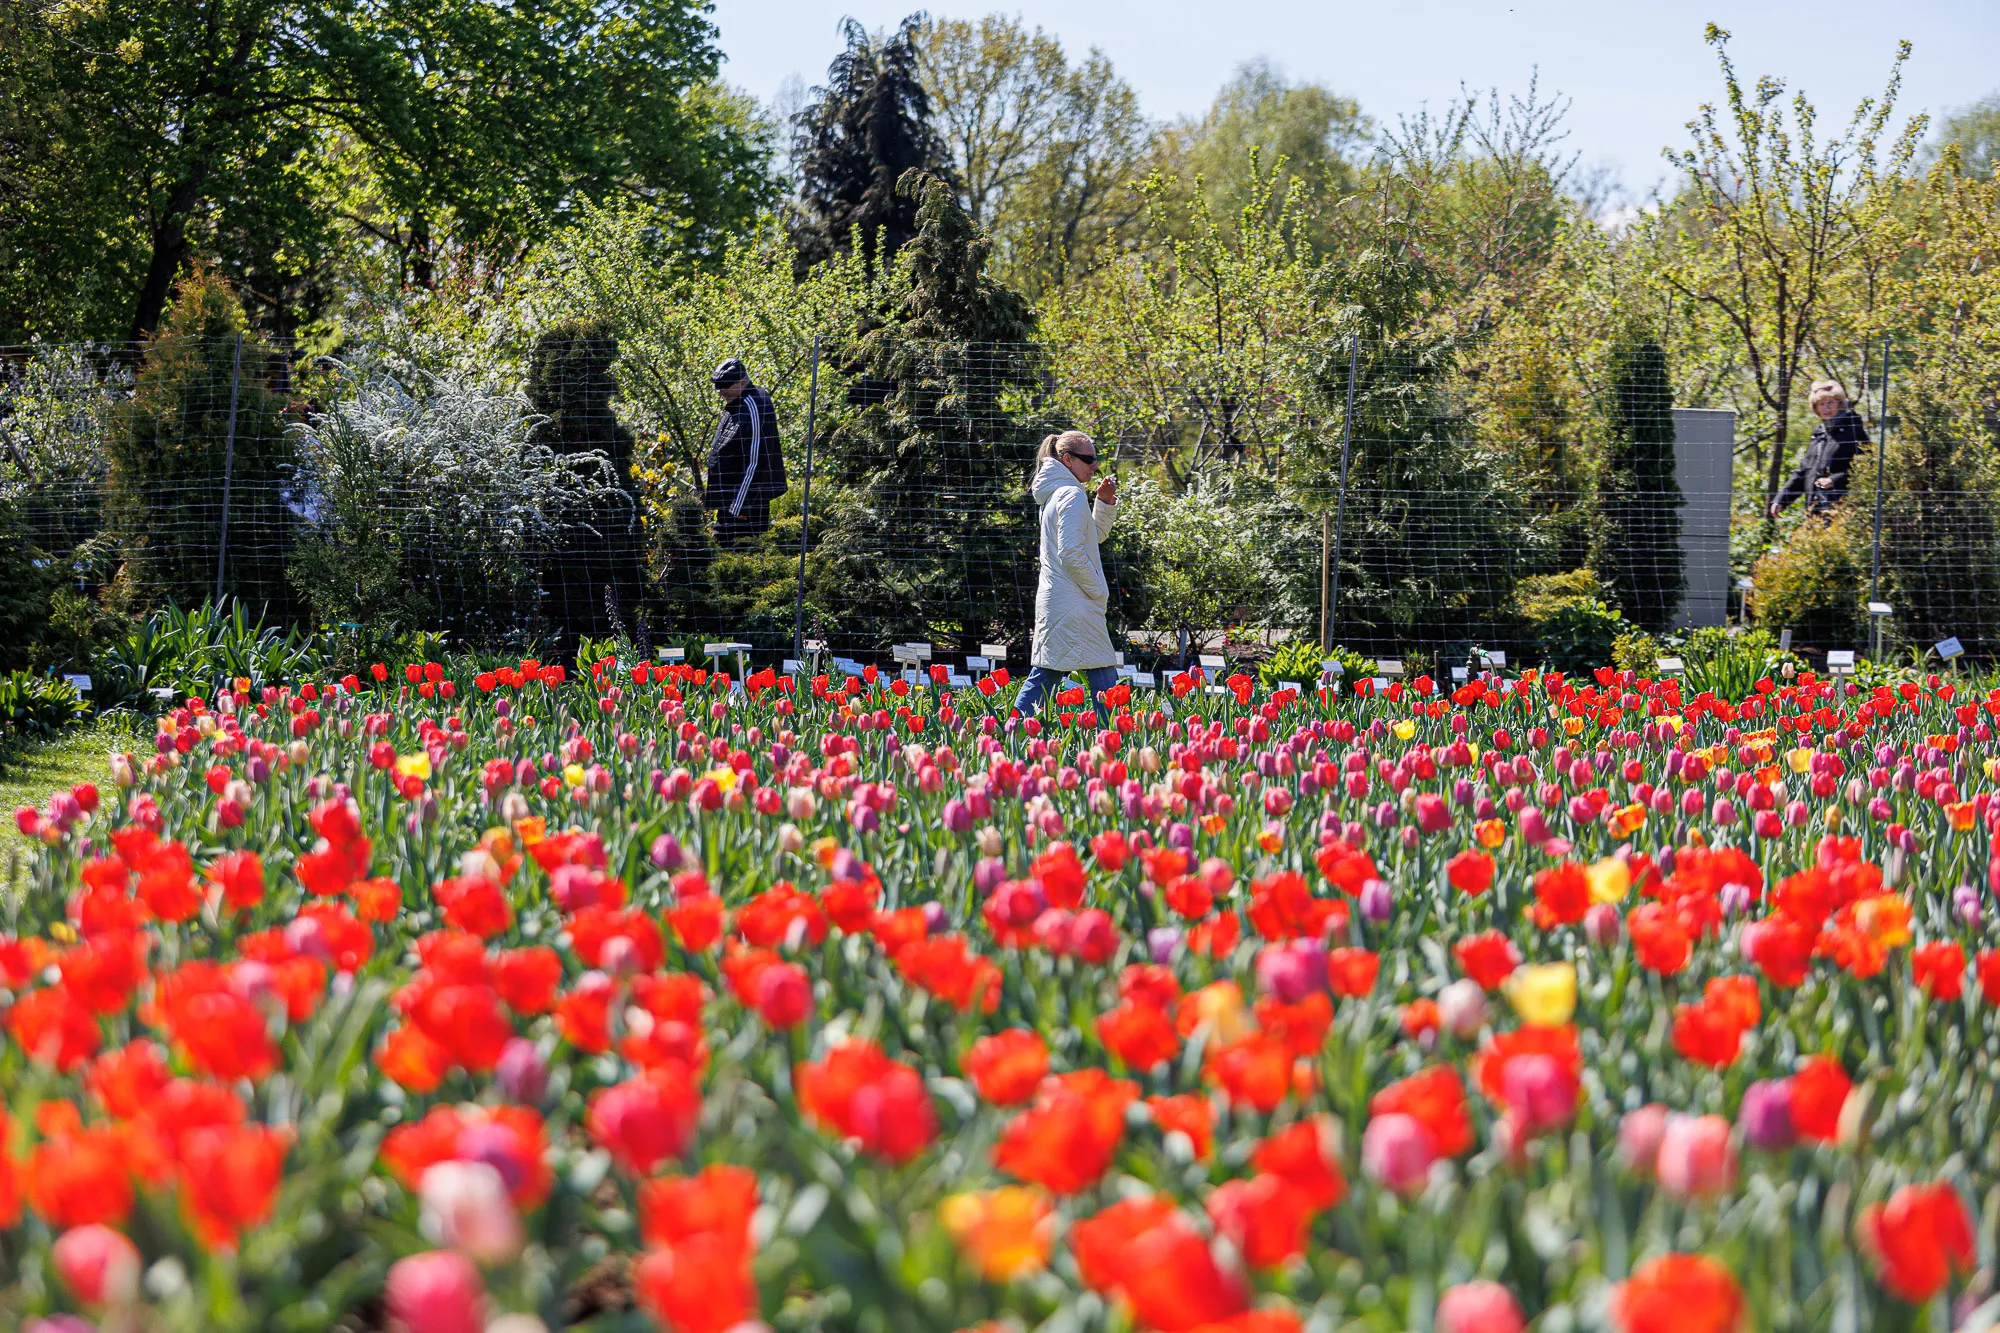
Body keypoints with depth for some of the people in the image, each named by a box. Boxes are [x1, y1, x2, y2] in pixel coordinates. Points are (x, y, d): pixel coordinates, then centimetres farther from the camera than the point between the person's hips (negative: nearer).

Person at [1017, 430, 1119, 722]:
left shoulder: (1055, 493, 17)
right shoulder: (1073, 495, -13)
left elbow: (1097, 534, 27)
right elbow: (1072, 554, -20)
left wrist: (1105, 502, 12)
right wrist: (1099, 592, -10)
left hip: (1051, 600, 10)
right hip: (1075, 604, -10)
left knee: (1044, 675, 11)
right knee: (1104, 678, -7)